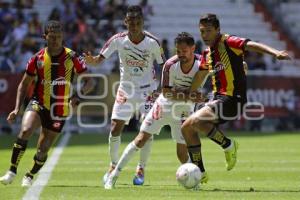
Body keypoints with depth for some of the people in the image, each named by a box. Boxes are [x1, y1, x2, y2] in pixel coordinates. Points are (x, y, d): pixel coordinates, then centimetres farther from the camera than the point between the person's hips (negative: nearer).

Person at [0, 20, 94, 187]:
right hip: (39, 104, 0)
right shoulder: (38, 58, -2)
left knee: (43, 150, 2)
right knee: (25, 131, -28)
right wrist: (17, 109, -2)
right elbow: (24, 84, 8)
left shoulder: (71, 57, -6)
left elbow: (90, 82, -2)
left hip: (59, 110, 0)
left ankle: (30, 176, 31)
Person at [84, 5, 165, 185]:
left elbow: (164, 66, -3)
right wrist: (90, 60, -35)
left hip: (147, 89, -1)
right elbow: (99, 59, -13)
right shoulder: (118, 40, -13)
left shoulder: (152, 42, -15)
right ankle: (113, 166, 14)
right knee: (115, 128, -4)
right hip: (126, 89, 1)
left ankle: (141, 168, 7)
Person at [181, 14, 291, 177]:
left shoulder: (228, 42, -10)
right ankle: (199, 172, 16)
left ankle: (228, 145, -8)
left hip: (232, 99, -9)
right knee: (186, 128, 8)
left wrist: (276, 53, -39)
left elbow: (252, 45, -25)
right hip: (218, 97, 9)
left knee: (196, 121, -27)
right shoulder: (207, 53, 14)